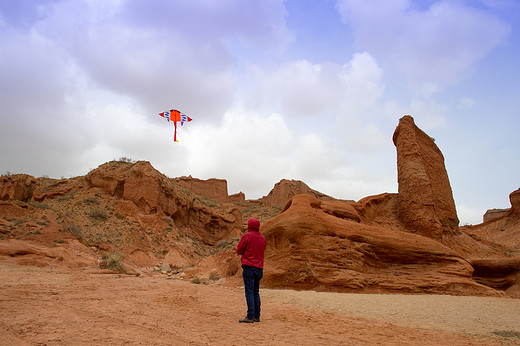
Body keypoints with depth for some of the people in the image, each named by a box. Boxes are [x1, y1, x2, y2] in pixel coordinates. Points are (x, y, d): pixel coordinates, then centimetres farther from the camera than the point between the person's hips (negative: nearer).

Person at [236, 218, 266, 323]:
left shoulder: (247, 236, -6)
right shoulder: (262, 238, 14)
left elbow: (239, 251, -1)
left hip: (249, 267, -7)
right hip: (259, 268, 7)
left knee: (249, 292, -6)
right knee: (256, 292, 12)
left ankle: (250, 316, -7)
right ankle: (257, 316, 15)